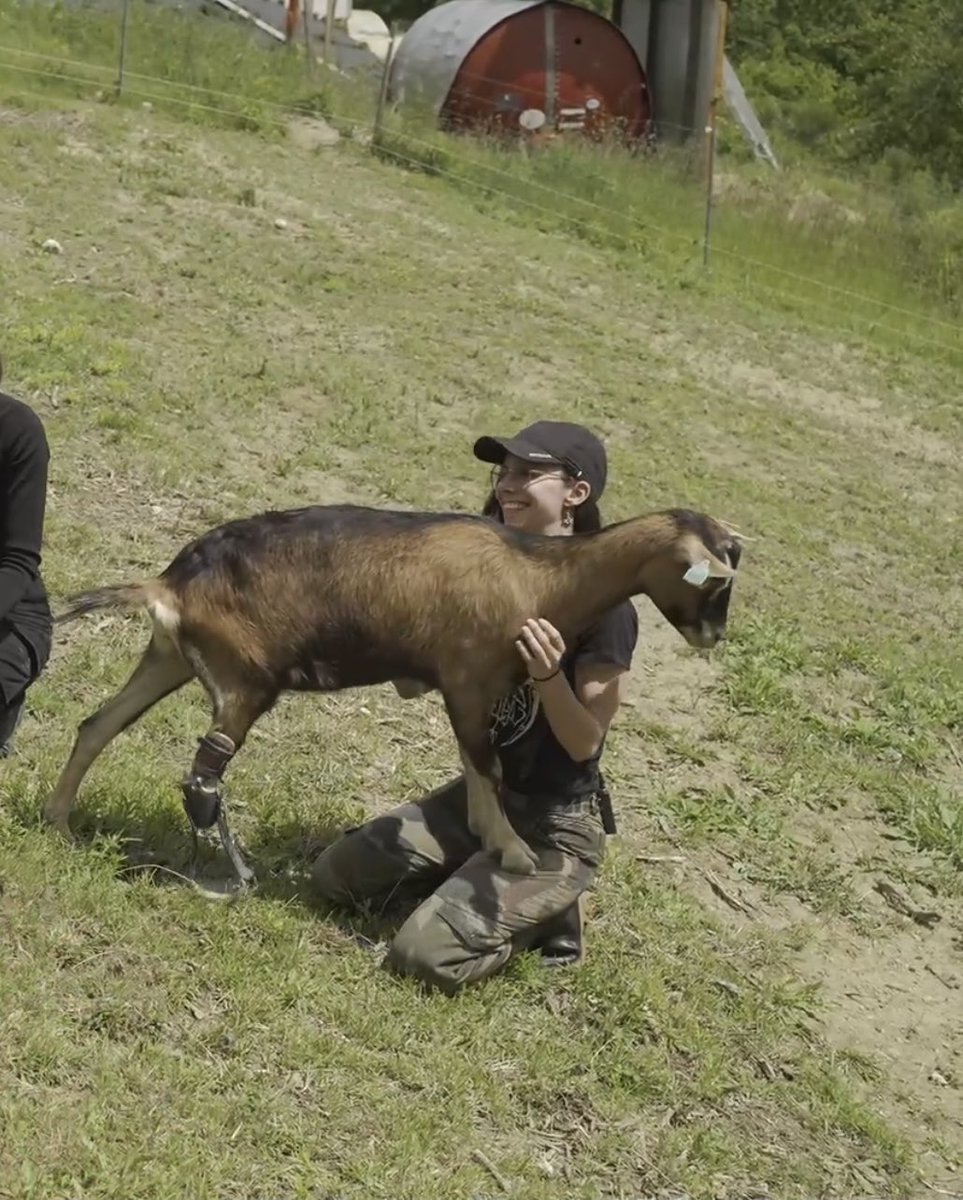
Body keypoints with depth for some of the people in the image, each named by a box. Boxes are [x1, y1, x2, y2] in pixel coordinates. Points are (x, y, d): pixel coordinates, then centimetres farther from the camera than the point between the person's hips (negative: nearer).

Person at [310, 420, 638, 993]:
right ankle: (478, 878, 14)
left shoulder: (604, 606, -21)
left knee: (424, 955, -20)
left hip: (557, 824, -7)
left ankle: (545, 910, 5)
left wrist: (547, 674, -37)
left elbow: (585, 743, -20)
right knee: (334, 875, 3)